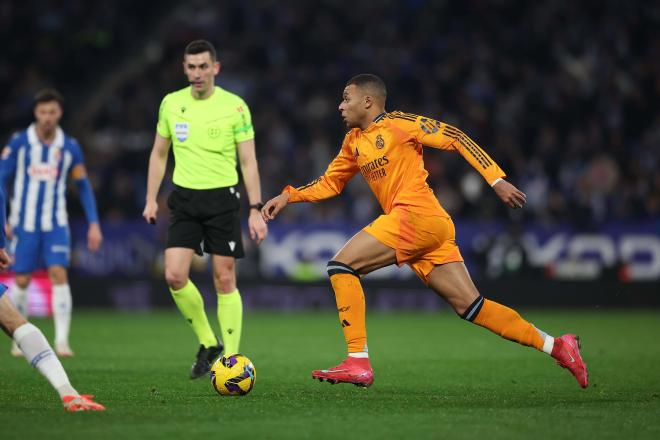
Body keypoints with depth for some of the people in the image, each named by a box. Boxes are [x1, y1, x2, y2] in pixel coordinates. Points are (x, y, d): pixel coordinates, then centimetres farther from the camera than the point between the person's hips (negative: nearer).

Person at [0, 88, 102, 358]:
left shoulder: (70, 147, 0)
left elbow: (83, 186, 10)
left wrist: (94, 224, 4)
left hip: (55, 224, 0)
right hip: (24, 224, 0)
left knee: (59, 274, -15)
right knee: (22, 281, 4)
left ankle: (62, 340, -18)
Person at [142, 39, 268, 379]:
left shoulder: (234, 106, -5)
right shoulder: (171, 103, 5)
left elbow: (248, 162, -3)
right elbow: (159, 154, 15)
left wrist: (255, 211, -8)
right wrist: (151, 198, 7)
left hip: (222, 198, -3)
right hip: (184, 198, 3)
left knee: (225, 280, -3)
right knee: (174, 276, -10)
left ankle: (231, 357, 6)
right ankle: (207, 344, 10)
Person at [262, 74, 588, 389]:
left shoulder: (397, 123, -1)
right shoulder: (353, 142, 23)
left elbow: (455, 138, -3)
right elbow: (329, 183, 31)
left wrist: (496, 180, -10)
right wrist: (288, 196, 17)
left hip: (418, 216, -8)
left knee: (340, 266, -10)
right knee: (471, 308, 3)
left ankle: (358, 361, -14)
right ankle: (555, 346, 5)